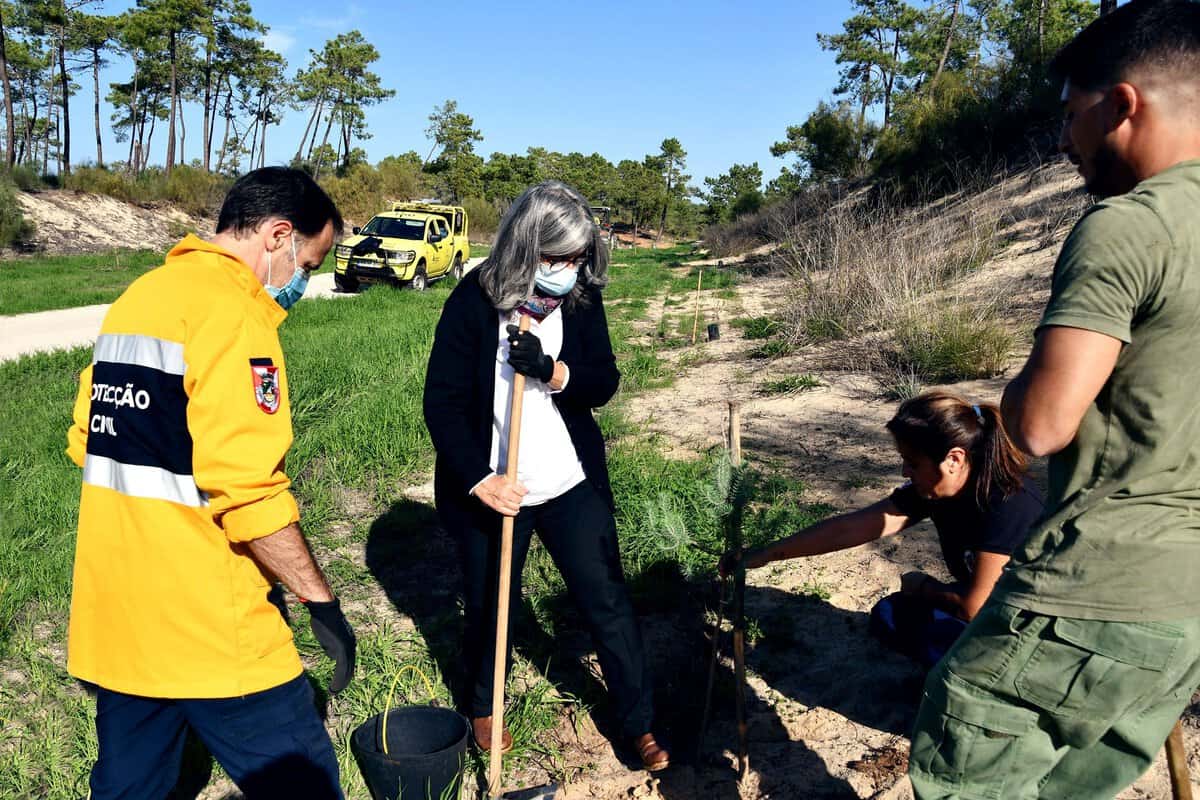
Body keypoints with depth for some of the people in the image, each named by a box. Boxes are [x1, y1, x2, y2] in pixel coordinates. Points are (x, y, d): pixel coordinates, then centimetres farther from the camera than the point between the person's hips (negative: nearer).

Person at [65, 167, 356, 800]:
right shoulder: (233, 310, -17)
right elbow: (245, 485, -24)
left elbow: (90, 439, 18)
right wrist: (321, 600, -16)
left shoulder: (136, 297, 12)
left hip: (110, 610, 9)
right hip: (205, 626, -9)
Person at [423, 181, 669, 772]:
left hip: (572, 484, 2)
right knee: (488, 605, 17)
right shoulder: (473, 301, -15)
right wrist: (478, 479, -22)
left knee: (607, 601, 6)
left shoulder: (583, 298, -6)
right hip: (490, 489, -2)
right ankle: (482, 708, 43)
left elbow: (604, 384, -6)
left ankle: (639, 724, 23)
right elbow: (442, 402, -15)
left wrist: (553, 371, -26)